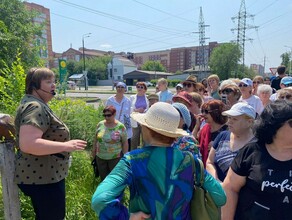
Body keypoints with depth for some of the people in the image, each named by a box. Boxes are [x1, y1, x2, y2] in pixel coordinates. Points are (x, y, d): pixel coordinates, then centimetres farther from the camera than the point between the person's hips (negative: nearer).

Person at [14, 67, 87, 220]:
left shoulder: (37, 105, 13)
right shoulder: (35, 107, -21)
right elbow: (27, 144, -33)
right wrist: (66, 146, -28)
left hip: (42, 175, 11)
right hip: (43, 178, -11)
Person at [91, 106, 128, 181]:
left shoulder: (121, 127, -12)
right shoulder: (100, 124, -4)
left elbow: (125, 143, -5)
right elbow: (95, 139, 8)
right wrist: (93, 151, 12)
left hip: (115, 157, -3)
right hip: (100, 157, 3)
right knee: (103, 177, 16)